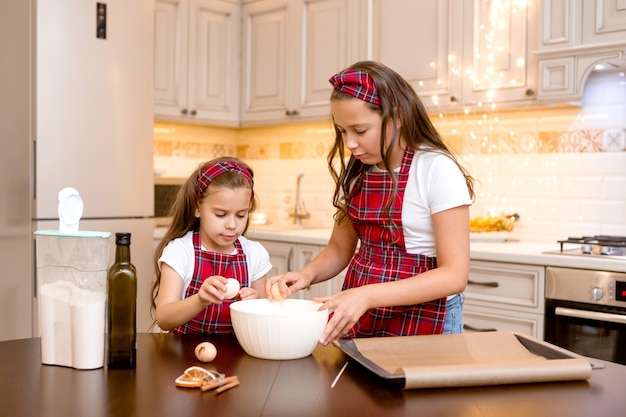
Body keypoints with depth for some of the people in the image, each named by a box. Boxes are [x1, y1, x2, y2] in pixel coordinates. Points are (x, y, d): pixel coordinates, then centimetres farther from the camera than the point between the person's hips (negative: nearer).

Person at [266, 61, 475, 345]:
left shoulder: (437, 170, -14)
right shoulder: (355, 171, 3)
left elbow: (454, 275, -17)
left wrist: (368, 295, -27)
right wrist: (306, 275, -8)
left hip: (423, 321, -4)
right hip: (358, 316, 5)